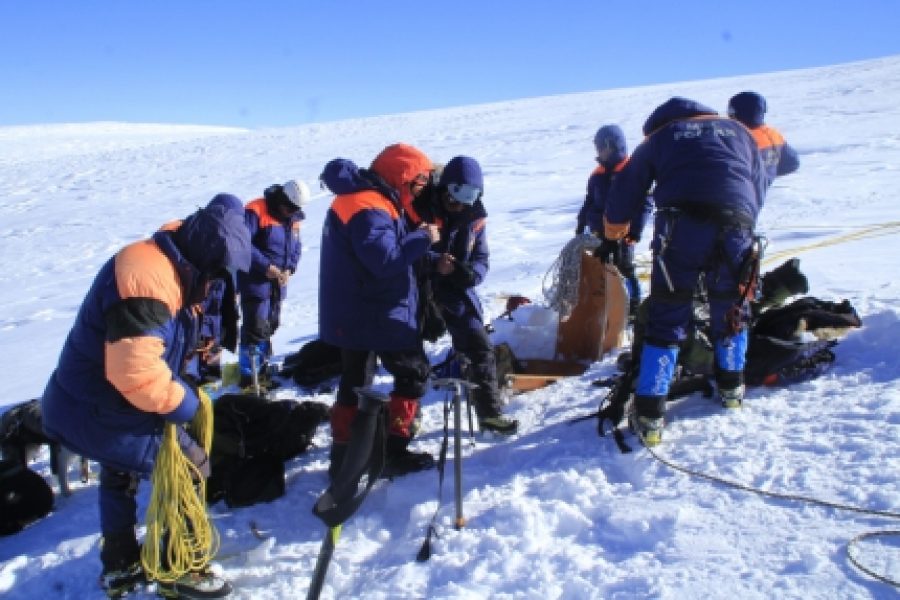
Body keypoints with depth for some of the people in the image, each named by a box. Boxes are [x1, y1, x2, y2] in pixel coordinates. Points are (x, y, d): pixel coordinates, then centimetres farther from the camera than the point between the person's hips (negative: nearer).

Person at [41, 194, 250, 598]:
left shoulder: (158, 263, 2)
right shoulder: (148, 283, -31)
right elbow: (137, 374, -36)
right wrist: (186, 403, -21)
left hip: (89, 402, 11)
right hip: (101, 415, -11)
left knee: (121, 477, 30)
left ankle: (120, 567, 48)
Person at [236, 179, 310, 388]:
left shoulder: (294, 219, 9)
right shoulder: (256, 212, -13)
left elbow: (296, 247, 15)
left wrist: (289, 269, -4)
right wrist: (266, 266, -22)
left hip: (278, 285, 8)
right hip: (256, 282, -7)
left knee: (270, 327, 16)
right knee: (255, 329, -10)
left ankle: (261, 370, 29)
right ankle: (248, 376, -1)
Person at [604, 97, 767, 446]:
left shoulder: (660, 137, 21)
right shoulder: (738, 131, 28)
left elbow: (626, 191, 17)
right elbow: (759, 190, 28)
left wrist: (613, 228, 31)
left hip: (682, 230, -2)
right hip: (737, 230, 3)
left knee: (665, 320, 3)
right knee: (731, 310, 25)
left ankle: (649, 416, 1)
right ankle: (731, 388, 41)